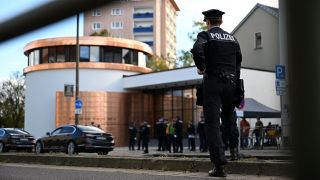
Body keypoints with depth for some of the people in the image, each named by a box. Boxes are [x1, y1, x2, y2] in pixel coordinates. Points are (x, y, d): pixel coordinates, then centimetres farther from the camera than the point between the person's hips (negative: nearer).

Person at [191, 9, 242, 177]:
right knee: (228, 114, 31)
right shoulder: (232, 38, 14)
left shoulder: (205, 35, -2)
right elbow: (238, 60, 15)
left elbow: (197, 50, -22)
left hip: (213, 82, -4)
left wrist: (201, 68, -8)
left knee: (212, 124, -3)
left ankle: (219, 165, -8)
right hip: (231, 82, 5)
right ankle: (233, 146, 21)